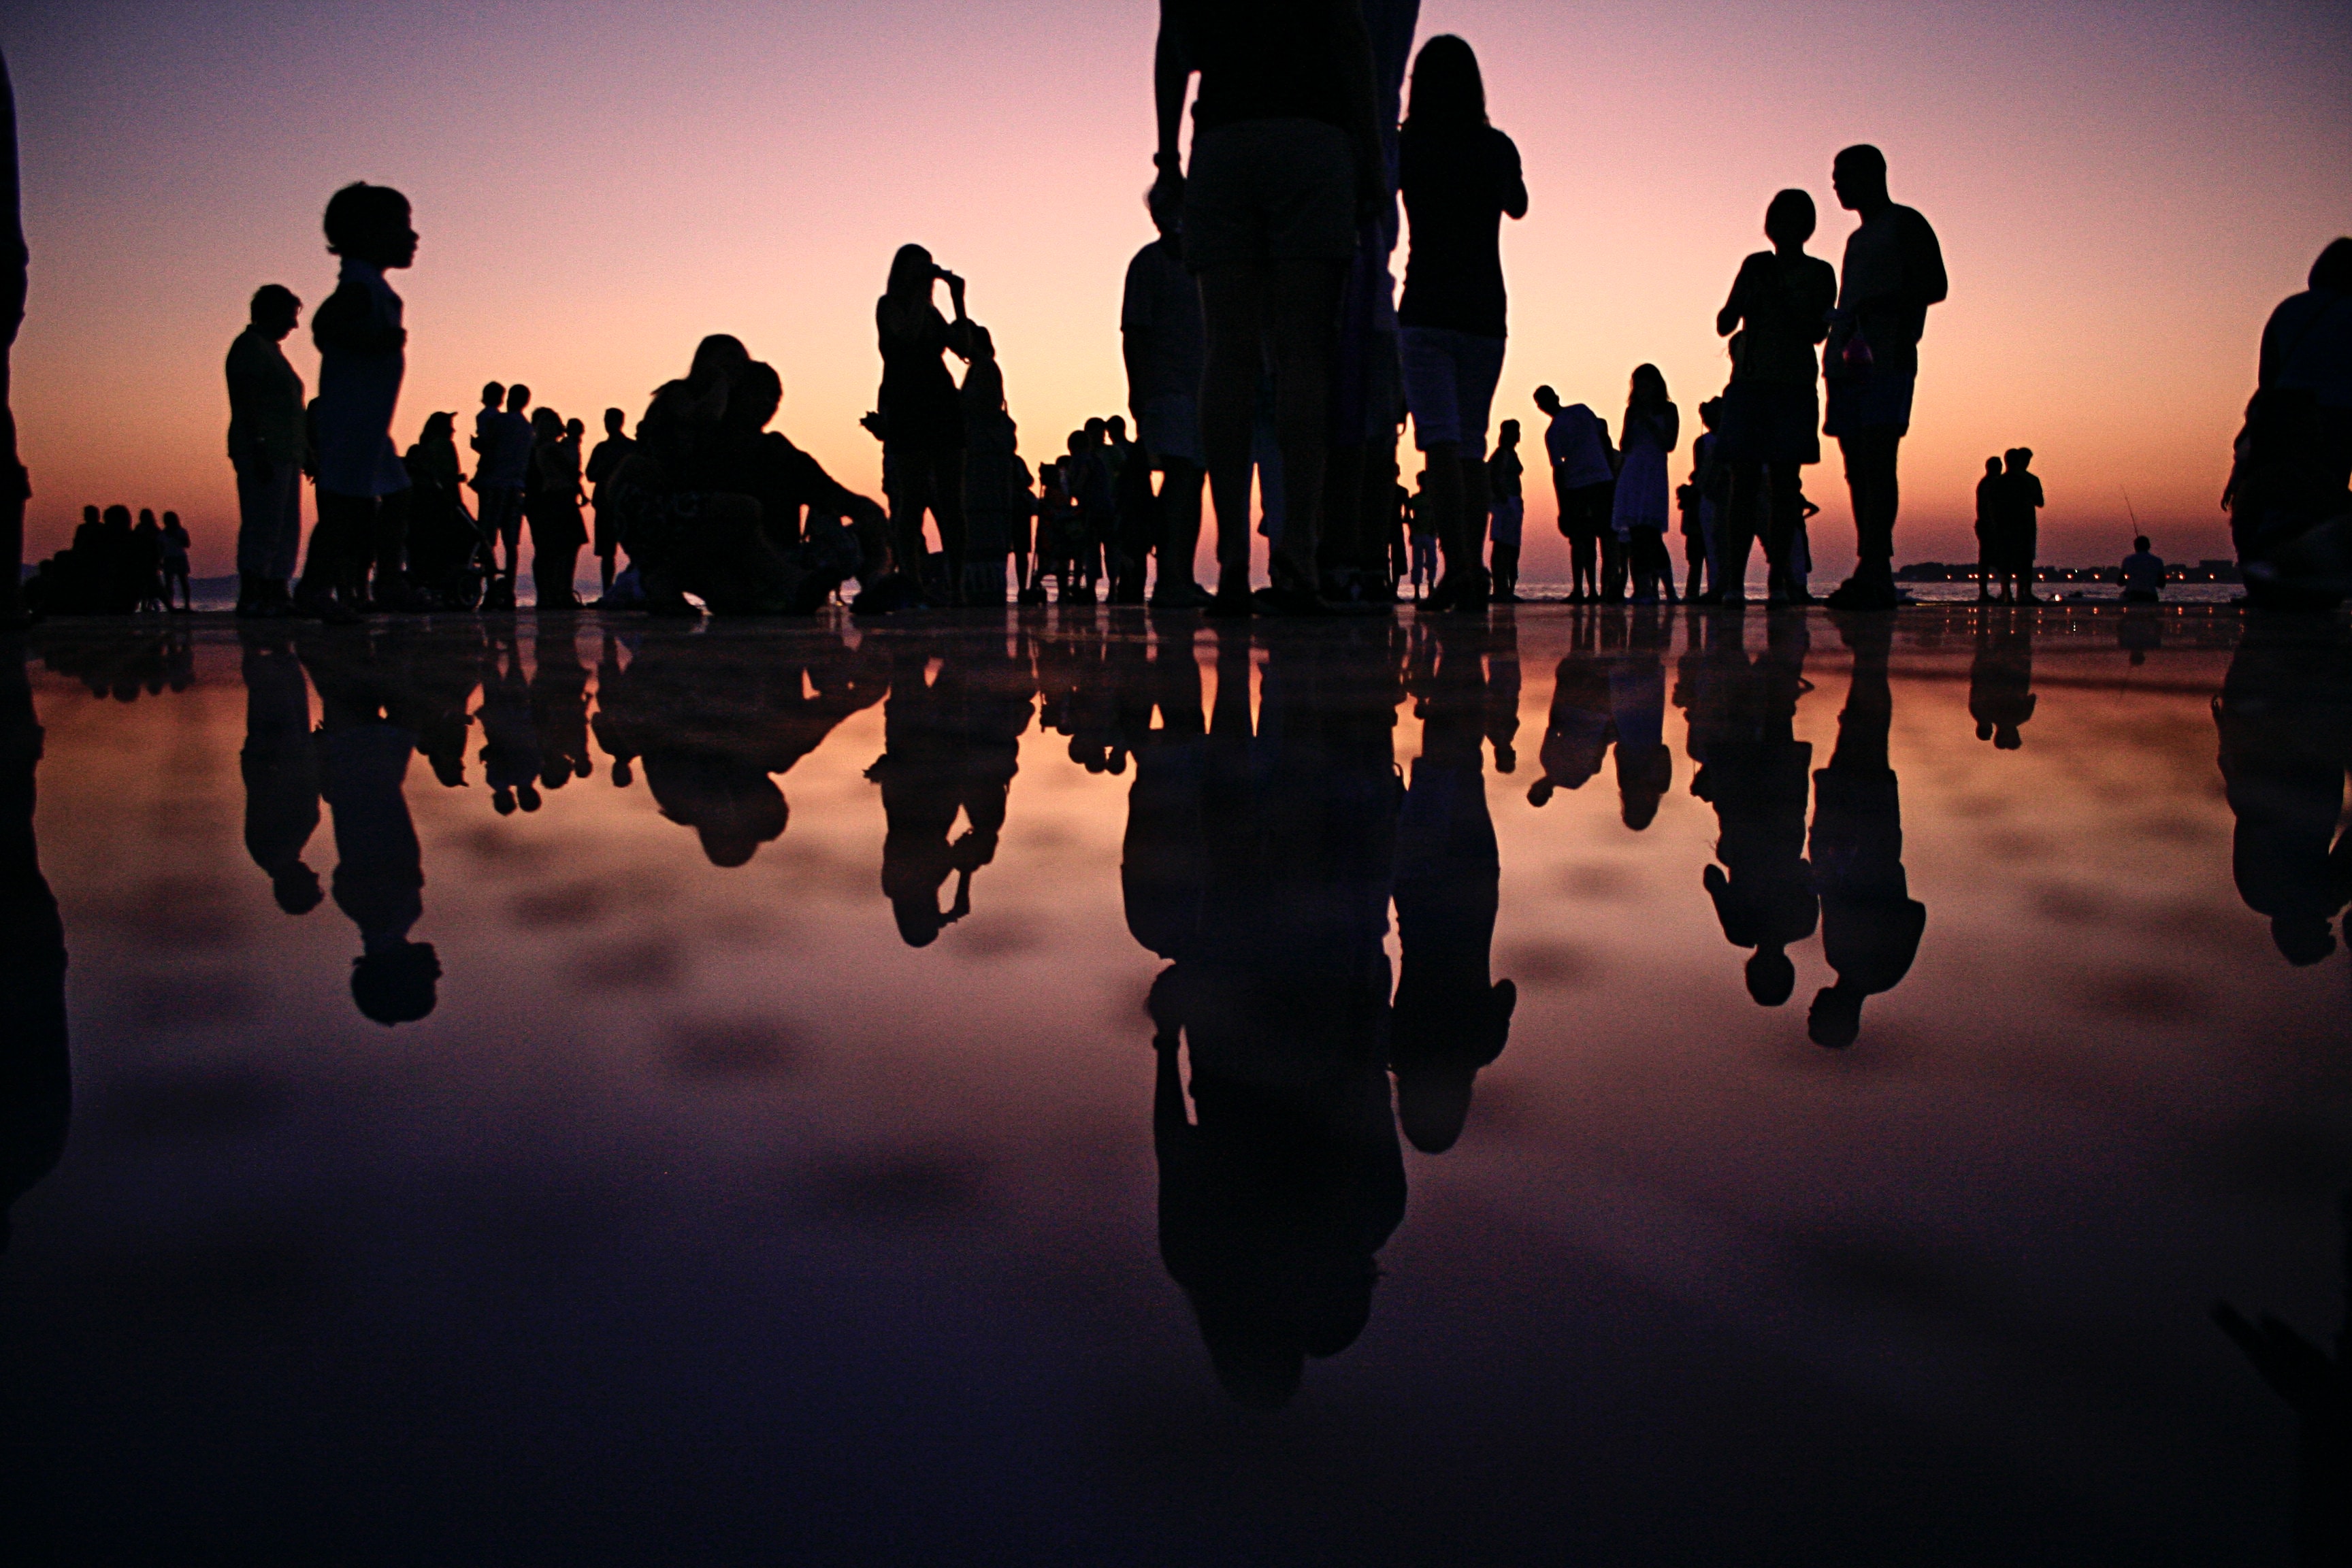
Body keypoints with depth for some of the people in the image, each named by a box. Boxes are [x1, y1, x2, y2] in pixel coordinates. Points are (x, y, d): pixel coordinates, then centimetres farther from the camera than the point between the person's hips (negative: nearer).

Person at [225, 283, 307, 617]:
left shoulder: (270, 349, 23)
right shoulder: (249, 346, -5)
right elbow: (245, 402, -16)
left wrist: (302, 454, 20)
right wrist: (258, 449, -23)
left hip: (284, 453, 10)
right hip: (264, 452, -10)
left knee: (286, 527, 7)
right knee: (262, 524, -13)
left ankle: (277, 594, 8)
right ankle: (250, 597, -14)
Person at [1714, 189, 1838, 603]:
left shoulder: (1819, 273, 8)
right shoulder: (1756, 266, 15)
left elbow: (1818, 332, -3)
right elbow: (1724, 324, 13)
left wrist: (1780, 297, -11)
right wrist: (1750, 294, -5)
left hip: (1794, 387, -1)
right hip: (1749, 384, 1)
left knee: (1784, 483, -6)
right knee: (1744, 482, -8)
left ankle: (1777, 580, -7)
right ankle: (1734, 580, -11)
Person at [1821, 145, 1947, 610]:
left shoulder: (1905, 224, 4)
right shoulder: (1857, 239, 28)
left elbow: (1936, 287, -7)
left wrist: (1880, 304, -18)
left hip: (1886, 362, -8)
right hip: (1848, 363, 8)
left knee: (1877, 462, -17)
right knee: (1857, 469, 1)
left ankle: (1873, 571, -25)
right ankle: (1874, 578, 1)